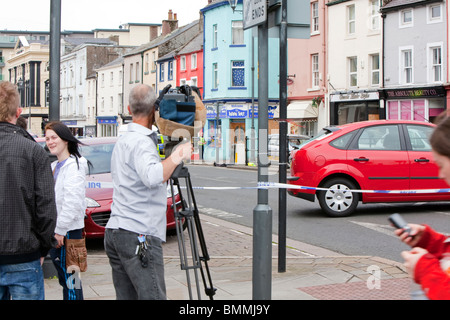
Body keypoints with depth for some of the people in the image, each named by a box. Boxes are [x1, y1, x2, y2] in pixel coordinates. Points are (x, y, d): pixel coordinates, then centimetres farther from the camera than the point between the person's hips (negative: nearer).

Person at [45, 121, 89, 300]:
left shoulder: (74, 165, -10)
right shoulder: (54, 167, 19)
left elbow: (72, 201, -18)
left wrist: (60, 230, -19)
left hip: (68, 231, -9)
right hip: (55, 230, 9)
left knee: (69, 277, -6)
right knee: (64, 279, 11)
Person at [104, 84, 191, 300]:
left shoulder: (123, 141, 20)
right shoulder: (141, 142, -11)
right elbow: (152, 177, -31)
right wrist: (175, 158, -33)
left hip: (114, 232, 10)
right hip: (139, 236, -10)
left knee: (126, 297, 8)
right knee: (153, 297, -11)